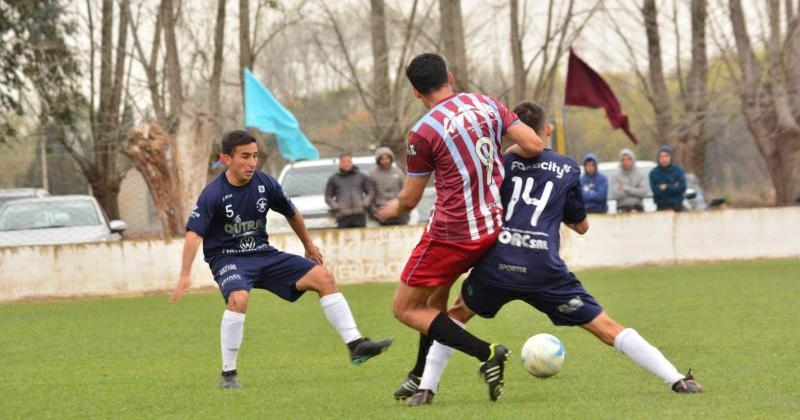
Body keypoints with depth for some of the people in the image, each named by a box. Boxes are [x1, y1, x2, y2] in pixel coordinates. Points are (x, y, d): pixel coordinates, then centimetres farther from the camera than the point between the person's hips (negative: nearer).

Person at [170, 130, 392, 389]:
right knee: (239, 298, -36)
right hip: (227, 258, -5)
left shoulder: (265, 184, -4)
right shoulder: (213, 194, -18)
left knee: (323, 277, -7)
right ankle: (228, 375, -22)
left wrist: (309, 246, 27)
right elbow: (194, 234, -26)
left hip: (263, 253, 5)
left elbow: (291, 213, 15)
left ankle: (355, 344, -5)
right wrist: (185, 276, -37)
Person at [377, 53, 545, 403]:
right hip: (492, 226, 7)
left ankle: (486, 353, -9)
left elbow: (409, 199, -4)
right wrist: (498, 154, 17)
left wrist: (393, 209, 20)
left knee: (405, 309, 5)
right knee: (435, 298, 26)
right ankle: (421, 377, 32)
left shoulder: (423, 132, -13)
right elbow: (534, 145, -4)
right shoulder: (486, 104, 1)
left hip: (450, 234, -7)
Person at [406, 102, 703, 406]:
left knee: (457, 315, 28)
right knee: (607, 329, 4)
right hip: (544, 270, 0)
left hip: (496, 264, 0)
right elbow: (581, 226, 23)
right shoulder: (567, 168, 15)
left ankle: (426, 388, 17)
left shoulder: (503, 162, 12)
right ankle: (677, 380, -2)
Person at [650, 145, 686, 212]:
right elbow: (655, 190, -11)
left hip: (676, 206, 1)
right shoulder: (654, 173, 1)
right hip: (661, 207, -1)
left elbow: (682, 188, -8)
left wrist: (666, 187, -11)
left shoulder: (678, 170, 1)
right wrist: (673, 187, -9)